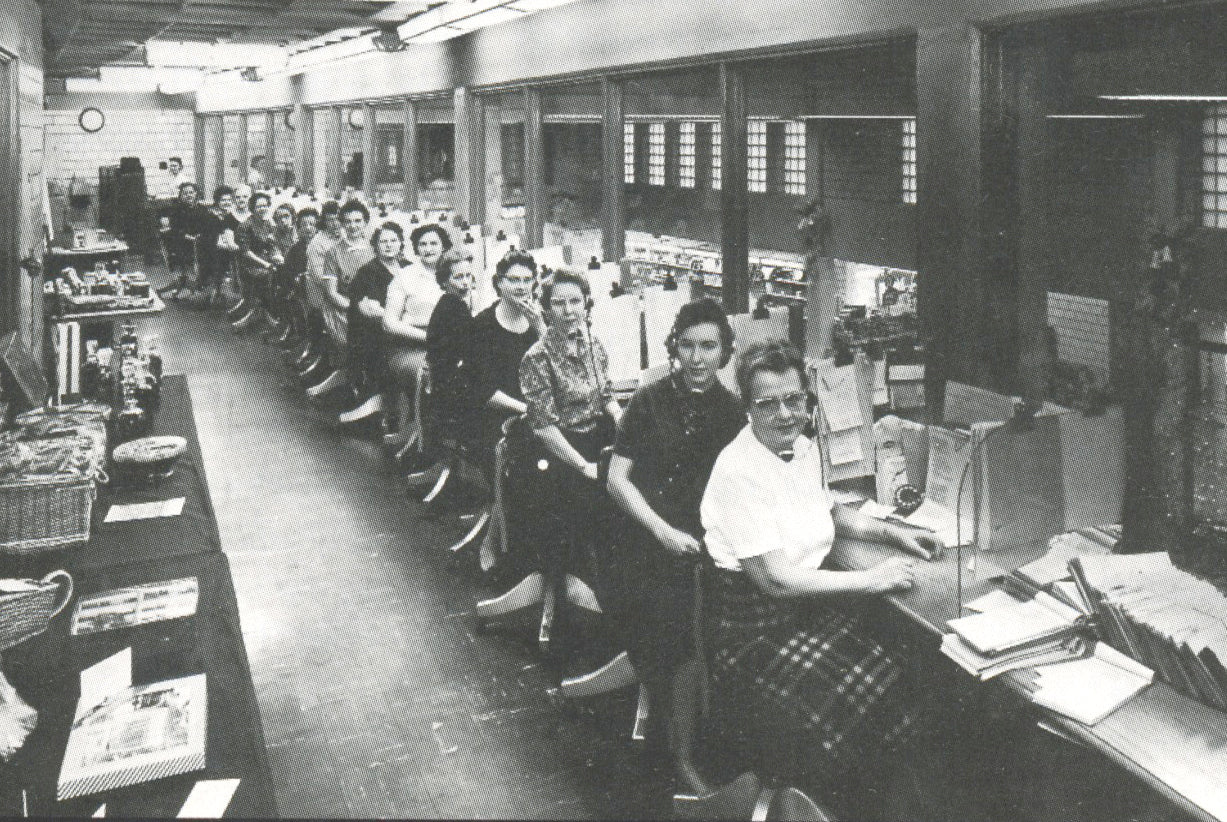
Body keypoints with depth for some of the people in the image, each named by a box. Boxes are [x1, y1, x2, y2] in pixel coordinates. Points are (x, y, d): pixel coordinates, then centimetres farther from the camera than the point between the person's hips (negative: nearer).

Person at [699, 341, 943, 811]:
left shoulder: (805, 449, 8)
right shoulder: (740, 470, -19)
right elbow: (775, 579, -21)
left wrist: (894, 534, 14)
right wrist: (871, 580, -17)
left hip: (812, 603, 8)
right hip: (756, 627, -8)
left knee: (897, 691, -12)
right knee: (840, 722, -23)